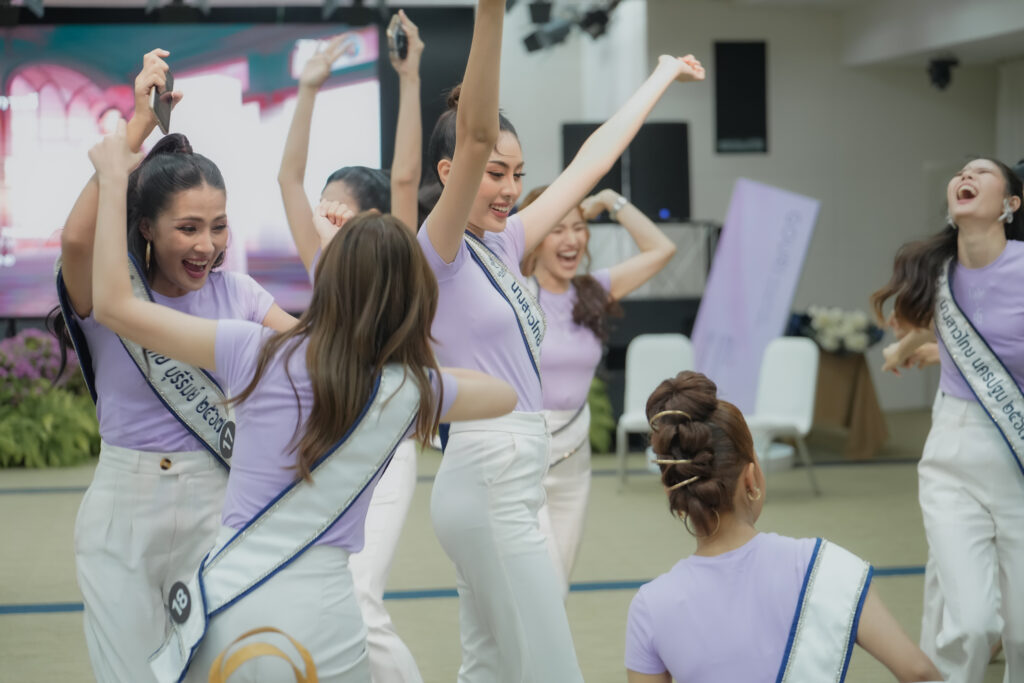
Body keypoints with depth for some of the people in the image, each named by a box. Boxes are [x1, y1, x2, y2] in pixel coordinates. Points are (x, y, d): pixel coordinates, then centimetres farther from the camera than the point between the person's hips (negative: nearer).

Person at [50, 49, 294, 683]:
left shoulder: (234, 292, 1)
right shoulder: (110, 292, -9)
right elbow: (77, 238, -30)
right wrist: (139, 124, -29)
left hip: (215, 505, 2)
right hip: (122, 508, -2)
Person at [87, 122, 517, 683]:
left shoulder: (259, 353, -6)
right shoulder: (413, 390, 0)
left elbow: (113, 304, -2)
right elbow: (504, 395, 21)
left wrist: (113, 178, 6)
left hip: (226, 606, -1)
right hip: (325, 628, 1)